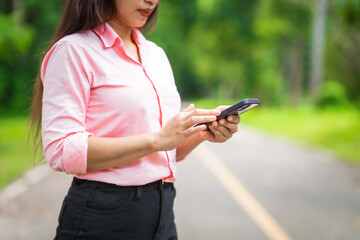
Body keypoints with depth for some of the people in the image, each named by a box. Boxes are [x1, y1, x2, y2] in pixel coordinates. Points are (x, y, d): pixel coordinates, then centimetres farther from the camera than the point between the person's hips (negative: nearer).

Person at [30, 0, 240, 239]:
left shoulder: (157, 55, 13)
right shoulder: (72, 50, -8)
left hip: (162, 211, 7)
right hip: (102, 215, -6)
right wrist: (156, 139, -22)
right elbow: (62, 152, -19)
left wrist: (203, 132, -4)